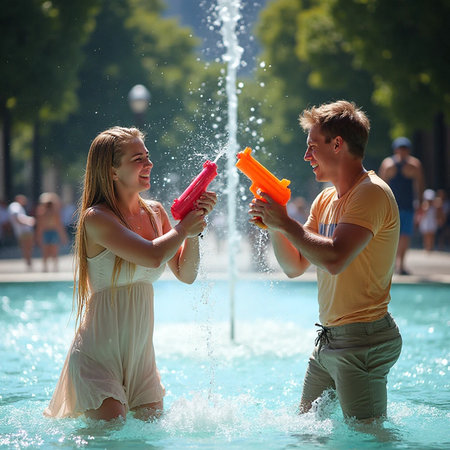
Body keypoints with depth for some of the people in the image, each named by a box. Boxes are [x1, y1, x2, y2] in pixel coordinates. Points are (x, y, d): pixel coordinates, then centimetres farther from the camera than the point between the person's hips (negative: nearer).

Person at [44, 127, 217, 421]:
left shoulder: (155, 212, 7)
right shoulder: (96, 218, -15)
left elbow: (186, 274, 10)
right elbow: (153, 256, -26)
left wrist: (195, 226, -3)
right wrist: (183, 228, -9)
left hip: (141, 353, 7)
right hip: (99, 352, -7)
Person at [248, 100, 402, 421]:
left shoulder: (371, 193, -14)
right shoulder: (326, 199, 15)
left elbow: (334, 259, -28)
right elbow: (294, 266, 17)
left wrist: (286, 223, -17)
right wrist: (274, 225, 1)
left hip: (362, 341, -10)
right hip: (329, 340, 10)